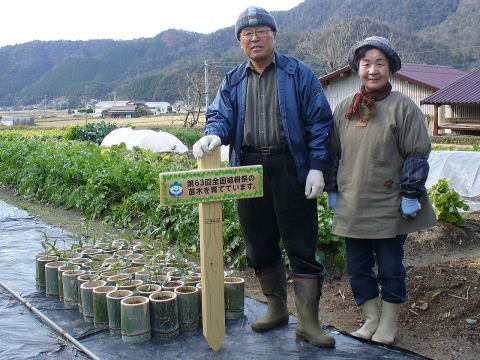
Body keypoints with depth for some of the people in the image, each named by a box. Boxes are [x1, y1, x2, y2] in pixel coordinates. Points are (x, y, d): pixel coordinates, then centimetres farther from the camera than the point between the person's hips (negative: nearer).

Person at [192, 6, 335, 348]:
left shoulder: (299, 74, 3)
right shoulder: (233, 81, 14)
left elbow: (320, 122, -1)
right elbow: (221, 116, 4)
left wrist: (317, 167, -10)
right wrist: (214, 135, -20)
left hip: (291, 169, -4)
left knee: (301, 246, -2)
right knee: (260, 245, 12)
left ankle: (309, 322, 7)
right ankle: (277, 308, 30)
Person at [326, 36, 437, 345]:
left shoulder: (403, 106, -6)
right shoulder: (344, 108, 7)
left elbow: (418, 154, -6)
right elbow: (334, 152, 14)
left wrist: (411, 194, -10)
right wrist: (332, 189, 12)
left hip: (389, 207, -4)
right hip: (352, 206, 4)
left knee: (389, 267, 8)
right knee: (357, 267, 11)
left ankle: (389, 322, 27)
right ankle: (371, 319, 29)